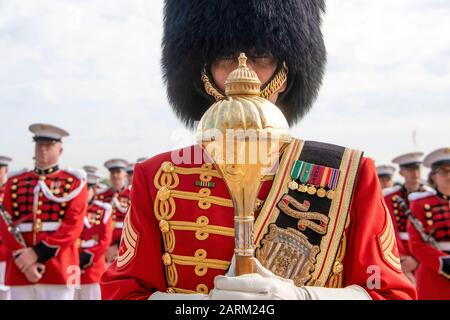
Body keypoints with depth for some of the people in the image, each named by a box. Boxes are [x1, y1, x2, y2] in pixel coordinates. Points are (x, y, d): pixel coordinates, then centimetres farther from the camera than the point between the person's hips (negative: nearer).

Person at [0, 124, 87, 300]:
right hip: (19, 270, 3)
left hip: (58, 271, -2)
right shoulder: (15, 182, 13)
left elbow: (74, 225, -6)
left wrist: (38, 252, -14)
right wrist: (22, 258, -10)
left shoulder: (74, 182, 5)